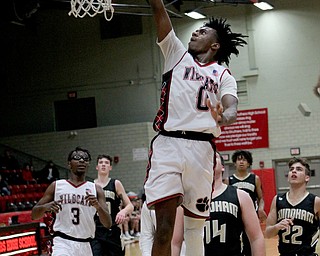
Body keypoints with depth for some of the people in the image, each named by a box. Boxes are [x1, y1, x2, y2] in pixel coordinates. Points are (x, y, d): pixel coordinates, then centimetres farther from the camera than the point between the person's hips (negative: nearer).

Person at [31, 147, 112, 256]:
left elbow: (108, 224, -2)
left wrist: (98, 206, -21)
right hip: (63, 243, -3)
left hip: (85, 246, 3)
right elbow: (34, 215, 6)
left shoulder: (95, 189, 6)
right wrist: (46, 207, -16)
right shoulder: (56, 186, 4)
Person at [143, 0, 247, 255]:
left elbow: (231, 107, -5)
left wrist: (224, 117, -28)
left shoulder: (224, 76, 16)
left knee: (195, 225, 6)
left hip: (201, 147, 0)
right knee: (165, 226, -13)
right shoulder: (177, 54, 21)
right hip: (167, 145, 0)